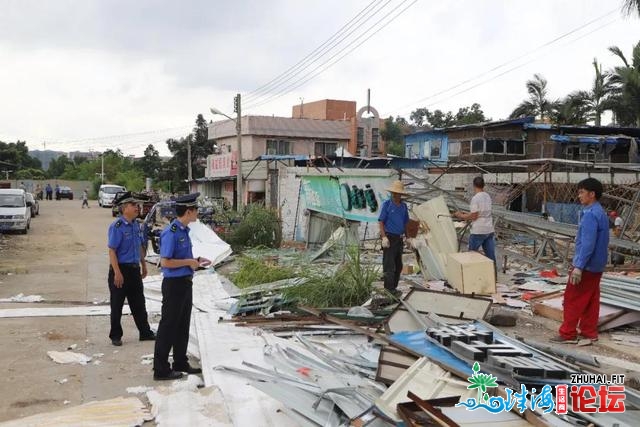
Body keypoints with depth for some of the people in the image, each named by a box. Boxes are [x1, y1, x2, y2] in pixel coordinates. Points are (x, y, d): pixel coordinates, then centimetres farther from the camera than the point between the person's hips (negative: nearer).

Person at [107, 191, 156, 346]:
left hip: (134, 269, 7)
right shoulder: (117, 226, -15)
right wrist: (117, 273, -22)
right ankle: (115, 336, 17)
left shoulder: (135, 224, 8)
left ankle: (145, 332, 23)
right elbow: (112, 251, -18)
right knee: (117, 305, 5)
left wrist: (143, 265, 20)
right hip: (120, 269, -7)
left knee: (138, 303, 14)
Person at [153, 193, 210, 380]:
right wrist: (189, 262, -16)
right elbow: (165, 262, -22)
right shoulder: (171, 233, -19)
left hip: (185, 283, 9)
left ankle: (180, 363, 31)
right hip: (174, 284, -9)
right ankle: (161, 369, 9)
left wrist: (196, 260, 7)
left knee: (183, 325, 18)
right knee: (169, 326, -1)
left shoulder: (184, 231, 10)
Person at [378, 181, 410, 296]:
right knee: (389, 265, -8)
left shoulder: (404, 206, 10)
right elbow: (381, 221, -9)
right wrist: (384, 237, -18)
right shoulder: (387, 204, -7)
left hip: (399, 238, 7)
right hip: (389, 238, -7)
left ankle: (394, 287, 21)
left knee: (398, 265, 11)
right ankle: (389, 289, -5)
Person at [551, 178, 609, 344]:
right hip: (596, 266, 9)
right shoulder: (600, 212, 11)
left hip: (586, 266, -9)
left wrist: (578, 267, -25)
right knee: (591, 300, 13)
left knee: (572, 300, -1)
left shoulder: (590, 214, -20)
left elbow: (588, 244, -25)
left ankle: (568, 334, 5)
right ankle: (589, 332, 19)